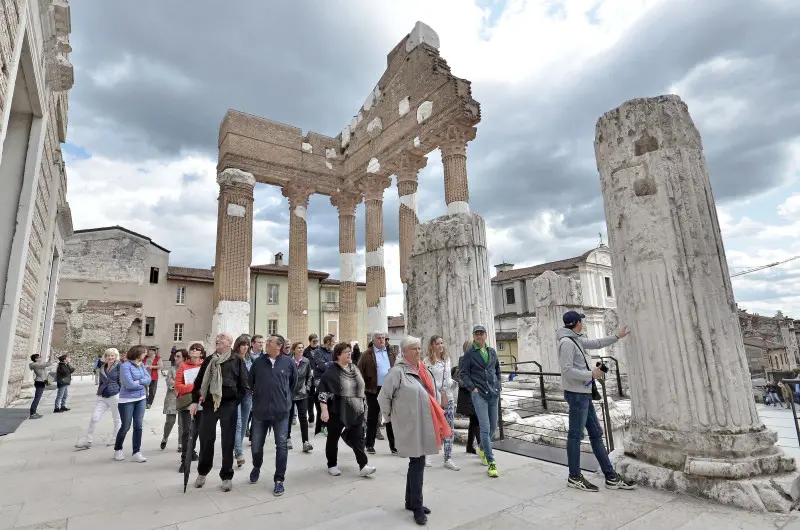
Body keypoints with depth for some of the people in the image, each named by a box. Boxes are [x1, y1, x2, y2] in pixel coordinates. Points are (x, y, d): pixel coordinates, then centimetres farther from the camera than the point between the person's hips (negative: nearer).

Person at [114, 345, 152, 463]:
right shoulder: (126, 366, -16)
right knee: (126, 426, 7)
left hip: (141, 399, 6)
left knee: (139, 426, 6)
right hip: (127, 400, -6)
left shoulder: (142, 365, 4)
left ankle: (137, 452, 14)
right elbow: (130, 384, -21)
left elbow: (149, 378, -2)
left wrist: (139, 381, -18)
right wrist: (143, 384, -6)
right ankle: (117, 449, 32)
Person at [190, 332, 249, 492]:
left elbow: (244, 385, -4)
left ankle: (226, 476, 19)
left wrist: (235, 401, -7)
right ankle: (202, 472, 33)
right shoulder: (209, 360, 9)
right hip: (209, 404, 4)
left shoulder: (237, 361, -4)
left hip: (229, 406, -3)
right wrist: (195, 401, 3)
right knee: (206, 439, 12)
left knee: (228, 442, 5)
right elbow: (199, 381, 11)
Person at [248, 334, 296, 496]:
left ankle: (279, 480, 15)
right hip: (260, 410, 2)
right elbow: (250, 381, 14)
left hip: (281, 410, -2)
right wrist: (258, 394, 14)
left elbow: (293, 380, 10)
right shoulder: (258, 362, -1)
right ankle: (256, 467, 44)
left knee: (281, 445, 2)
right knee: (256, 444, 13)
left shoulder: (288, 362, -5)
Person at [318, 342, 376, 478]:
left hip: (355, 411, 5)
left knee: (358, 438, 1)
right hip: (337, 412, -5)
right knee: (333, 438, 10)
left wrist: (363, 405, 17)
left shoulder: (354, 369, 7)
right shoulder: (331, 372, -12)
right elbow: (322, 392, -14)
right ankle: (332, 465, 26)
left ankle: (363, 466, 3)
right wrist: (324, 410, -19)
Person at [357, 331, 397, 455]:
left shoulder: (391, 354, 10)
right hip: (374, 390, -4)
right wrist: (364, 386, -11)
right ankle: (370, 444, 23)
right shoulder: (367, 354, -5)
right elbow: (360, 371, -6)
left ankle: (393, 445, 18)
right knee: (372, 418, 9)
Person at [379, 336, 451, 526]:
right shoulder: (398, 371, -16)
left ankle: (411, 501, 32)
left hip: (426, 424, 8)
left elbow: (435, 391, 23)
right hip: (411, 426, -8)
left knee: (417, 463, 17)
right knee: (417, 464, -1)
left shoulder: (424, 370, 8)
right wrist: (390, 416, -2)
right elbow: (383, 397, -12)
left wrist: (437, 413, 17)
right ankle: (417, 506, 14)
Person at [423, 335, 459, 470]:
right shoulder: (427, 361, -9)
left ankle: (448, 459, 12)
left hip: (448, 397, 6)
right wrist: (440, 395, -10)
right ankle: (426, 454, 22)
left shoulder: (447, 358, 11)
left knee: (449, 429, 5)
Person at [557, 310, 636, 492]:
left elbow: (596, 343, 27)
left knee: (596, 433, 14)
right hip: (576, 394, -10)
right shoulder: (566, 342, -17)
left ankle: (611, 477, 22)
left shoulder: (576, 340, 12)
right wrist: (591, 374, -15)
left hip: (583, 394, 10)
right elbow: (567, 370, -22)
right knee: (575, 435, 0)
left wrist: (617, 336, 27)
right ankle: (574, 477, 12)